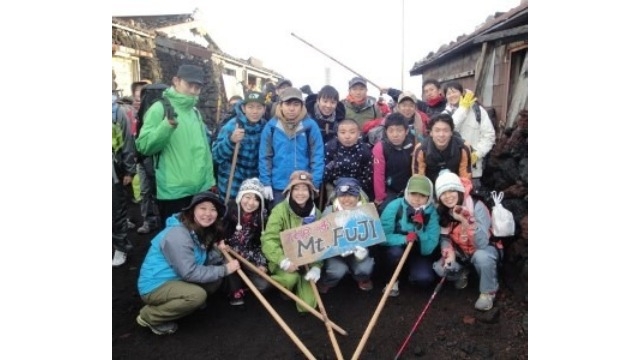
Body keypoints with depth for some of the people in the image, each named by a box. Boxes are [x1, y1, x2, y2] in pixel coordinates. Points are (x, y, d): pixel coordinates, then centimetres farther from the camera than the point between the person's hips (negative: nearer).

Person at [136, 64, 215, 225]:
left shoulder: (195, 112, 13)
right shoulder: (160, 108, -7)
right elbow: (143, 145, -15)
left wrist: (209, 180, 14)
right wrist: (167, 125, -29)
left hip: (201, 189, 6)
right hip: (174, 192, -6)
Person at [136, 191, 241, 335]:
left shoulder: (202, 230, 3)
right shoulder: (178, 234, -26)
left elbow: (202, 261, 4)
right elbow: (189, 273, -29)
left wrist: (218, 251, -14)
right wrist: (224, 270, -22)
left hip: (176, 280, 9)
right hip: (154, 286, -9)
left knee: (216, 277, 0)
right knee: (197, 295, -29)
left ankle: (166, 304, 10)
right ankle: (148, 316, -6)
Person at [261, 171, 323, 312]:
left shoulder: (316, 213, -1)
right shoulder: (280, 210, -14)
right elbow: (268, 240, -22)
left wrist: (316, 267, -16)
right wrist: (283, 261, -35)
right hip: (284, 261, -2)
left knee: (307, 305, -10)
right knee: (290, 278, -35)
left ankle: (301, 282, 23)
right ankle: (285, 290, 3)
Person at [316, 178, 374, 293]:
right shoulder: (329, 212, -14)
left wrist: (362, 249, -29)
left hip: (358, 251, 2)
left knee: (365, 268, -25)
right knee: (337, 270, -29)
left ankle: (362, 278, 15)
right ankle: (324, 282, 9)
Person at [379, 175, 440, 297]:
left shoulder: (431, 212, -18)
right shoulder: (395, 206, -22)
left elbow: (428, 249, -21)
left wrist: (420, 229, -36)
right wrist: (404, 239, -40)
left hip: (419, 253, 1)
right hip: (397, 248, 0)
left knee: (425, 279, -25)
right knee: (395, 252, -35)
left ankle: (411, 273, 11)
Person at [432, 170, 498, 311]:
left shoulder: (477, 207, -27)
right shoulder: (441, 211, -13)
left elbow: (481, 244, -35)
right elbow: (444, 237, -3)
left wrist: (465, 221, -47)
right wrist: (449, 252, -24)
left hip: (484, 250, -4)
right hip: (460, 252, 4)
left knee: (481, 256, -38)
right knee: (440, 268, -22)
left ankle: (488, 292, -9)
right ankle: (462, 274, 14)